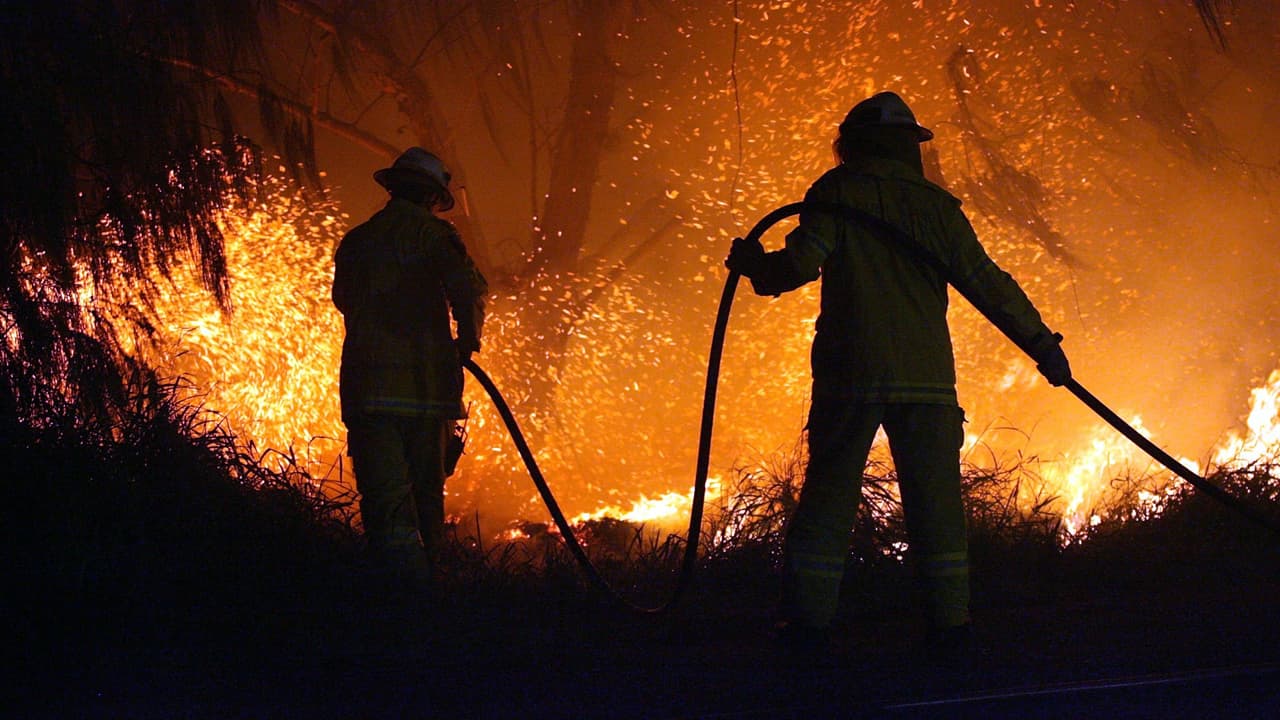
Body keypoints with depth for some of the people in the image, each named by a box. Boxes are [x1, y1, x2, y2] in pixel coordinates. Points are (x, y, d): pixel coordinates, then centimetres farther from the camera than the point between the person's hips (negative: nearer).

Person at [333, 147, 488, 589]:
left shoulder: (355, 241, 16)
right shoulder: (433, 233, 4)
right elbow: (469, 290, -10)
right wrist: (466, 343, 6)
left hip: (367, 384, 1)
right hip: (427, 382, -1)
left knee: (385, 496, -7)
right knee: (427, 491, 11)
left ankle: (405, 585, -24)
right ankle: (429, 580, 15)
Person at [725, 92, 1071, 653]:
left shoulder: (836, 192, 3)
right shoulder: (937, 205, 8)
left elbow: (802, 262, -9)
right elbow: (985, 281, 6)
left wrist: (754, 264, 11)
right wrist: (1041, 343, 9)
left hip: (849, 374, -1)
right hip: (926, 375, 1)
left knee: (828, 494, 6)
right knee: (935, 499, 5)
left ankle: (809, 616, 6)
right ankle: (949, 619, 2)